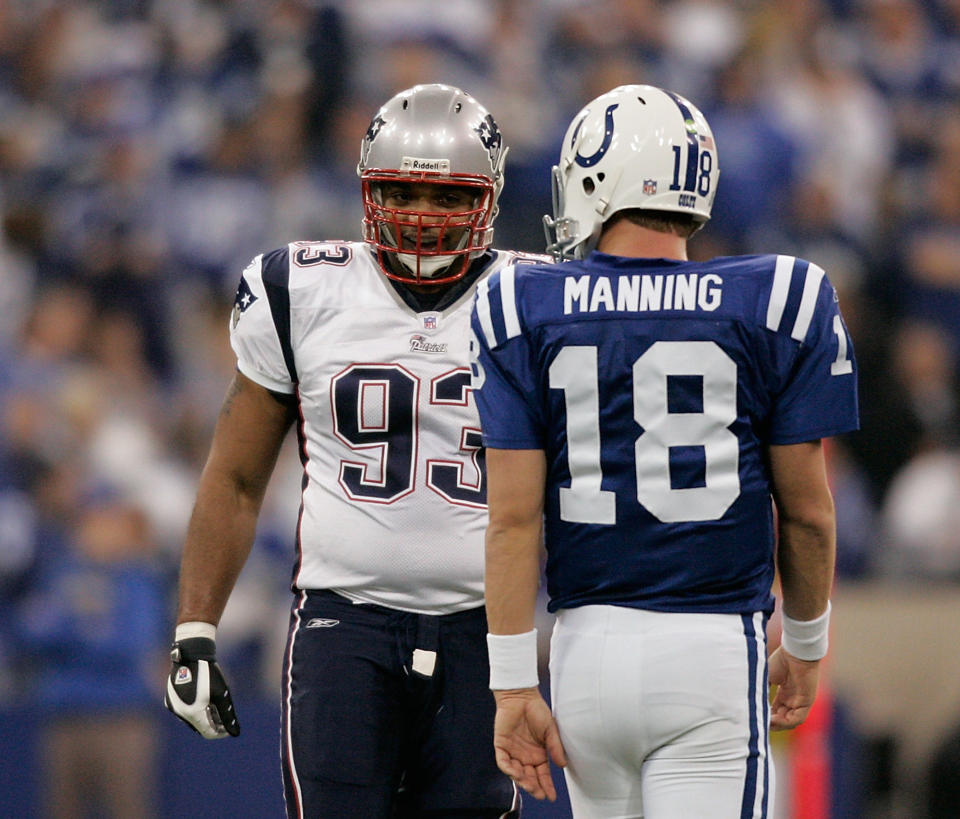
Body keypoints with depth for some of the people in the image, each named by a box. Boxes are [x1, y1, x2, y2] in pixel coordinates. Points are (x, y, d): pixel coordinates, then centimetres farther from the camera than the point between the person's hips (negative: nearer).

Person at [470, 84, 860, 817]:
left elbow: (515, 514, -2)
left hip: (589, 646, 2)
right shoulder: (778, 305, -2)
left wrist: (514, 685, 2)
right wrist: (806, 645, 19)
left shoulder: (526, 312, 0)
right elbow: (807, 510, 3)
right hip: (714, 647, -2)